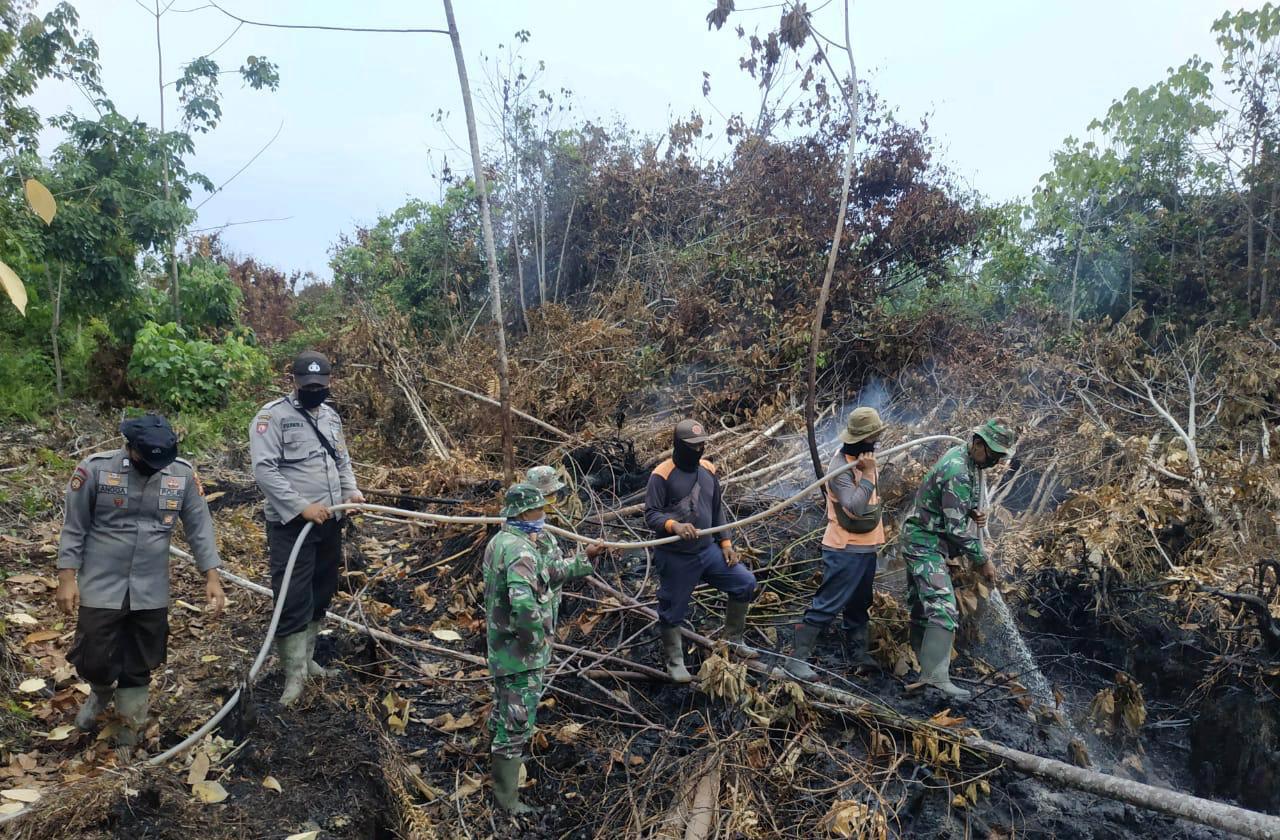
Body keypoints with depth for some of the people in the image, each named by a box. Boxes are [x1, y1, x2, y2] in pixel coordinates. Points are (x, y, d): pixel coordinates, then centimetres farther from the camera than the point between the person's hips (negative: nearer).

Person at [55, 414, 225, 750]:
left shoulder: (183, 474, -7)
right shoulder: (95, 469, -13)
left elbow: (200, 528, -1)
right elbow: (74, 528, -4)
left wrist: (212, 577, -5)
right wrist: (67, 579, -6)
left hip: (151, 591, 2)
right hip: (101, 587, -2)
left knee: (140, 665, 12)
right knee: (94, 659, 4)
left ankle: (129, 728, 33)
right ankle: (101, 691, 40)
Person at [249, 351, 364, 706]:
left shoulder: (332, 416, 13)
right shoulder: (273, 415, -11)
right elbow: (264, 469, -19)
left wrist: (351, 491, 0)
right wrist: (302, 507, -23)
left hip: (330, 522, 7)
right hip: (291, 525, -7)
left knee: (321, 595, 15)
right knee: (294, 600, -5)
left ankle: (306, 660, 30)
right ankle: (294, 676, 7)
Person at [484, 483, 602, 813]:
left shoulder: (501, 540, 5)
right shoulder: (521, 551, -27)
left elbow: (547, 574, 12)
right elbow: (523, 602, -42)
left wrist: (583, 559, 9)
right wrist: (537, 635, -25)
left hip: (502, 642, 10)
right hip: (522, 649, -10)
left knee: (506, 705, 30)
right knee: (518, 720, 3)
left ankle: (500, 745, 52)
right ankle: (506, 797, 15)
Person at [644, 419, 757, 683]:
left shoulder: (708, 470, 4)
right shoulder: (662, 475, -15)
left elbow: (718, 510, 12)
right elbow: (651, 514, -16)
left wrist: (726, 544, 7)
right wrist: (674, 525, -34)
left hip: (708, 550, 6)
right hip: (676, 558, -5)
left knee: (745, 582, 3)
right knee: (672, 612, 5)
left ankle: (733, 640, 22)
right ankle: (674, 661, 29)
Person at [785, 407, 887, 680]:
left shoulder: (865, 459, 6)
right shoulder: (839, 468, -20)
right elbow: (855, 508, -28)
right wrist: (868, 474, -26)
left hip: (867, 547, 9)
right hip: (845, 550, -9)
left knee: (860, 605, 18)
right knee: (826, 606, -8)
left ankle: (859, 654, 30)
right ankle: (798, 658, -3)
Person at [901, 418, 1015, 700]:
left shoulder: (961, 455, 6)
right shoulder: (958, 473, -25)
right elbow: (957, 528, -22)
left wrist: (972, 511, 1)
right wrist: (982, 560, -13)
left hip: (922, 541, 10)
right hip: (927, 545, -10)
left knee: (924, 606, 16)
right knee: (944, 610, -16)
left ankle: (919, 664, 25)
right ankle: (935, 677, -15)